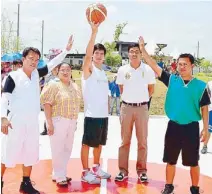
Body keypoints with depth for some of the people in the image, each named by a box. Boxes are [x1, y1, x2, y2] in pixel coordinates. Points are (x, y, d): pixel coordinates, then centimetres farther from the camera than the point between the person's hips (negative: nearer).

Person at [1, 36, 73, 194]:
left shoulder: (37, 74, 6)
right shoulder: (14, 76, -9)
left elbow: (52, 64, 12)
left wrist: (66, 50, 7)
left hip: (33, 122, 6)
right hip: (16, 121, -6)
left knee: (30, 153, 13)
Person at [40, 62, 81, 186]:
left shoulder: (75, 86, 12)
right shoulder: (54, 85, -7)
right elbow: (47, 104, -12)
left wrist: (75, 121, 14)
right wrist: (49, 122, -17)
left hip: (71, 122, 6)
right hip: (58, 121, -6)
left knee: (67, 149, 11)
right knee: (58, 149, -3)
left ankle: (62, 174, 24)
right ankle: (59, 176, 8)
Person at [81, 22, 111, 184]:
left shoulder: (104, 73, 14)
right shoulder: (89, 69, -6)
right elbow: (87, 54, -25)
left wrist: (107, 111, 14)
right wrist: (94, 32, -33)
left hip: (104, 115, 7)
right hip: (92, 115, -7)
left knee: (99, 143, 17)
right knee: (87, 144, 2)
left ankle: (96, 168, 31)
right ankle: (86, 172, 12)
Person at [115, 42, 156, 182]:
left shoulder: (148, 69, -4)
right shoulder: (123, 70, 1)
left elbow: (151, 89, 7)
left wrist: (142, 99, 8)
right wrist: (130, 99, 11)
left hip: (142, 108, -1)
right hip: (126, 107, 1)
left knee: (142, 141, 5)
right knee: (125, 141, 6)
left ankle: (142, 171, 15)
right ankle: (123, 170, 13)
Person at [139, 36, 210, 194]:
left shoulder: (200, 86, -3)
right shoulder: (172, 80, 0)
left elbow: (204, 108, 1)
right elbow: (155, 66, -4)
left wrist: (206, 129, -1)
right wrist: (143, 49, -11)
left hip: (191, 127, -1)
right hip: (174, 126, 2)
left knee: (193, 162, 10)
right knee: (170, 160, 13)